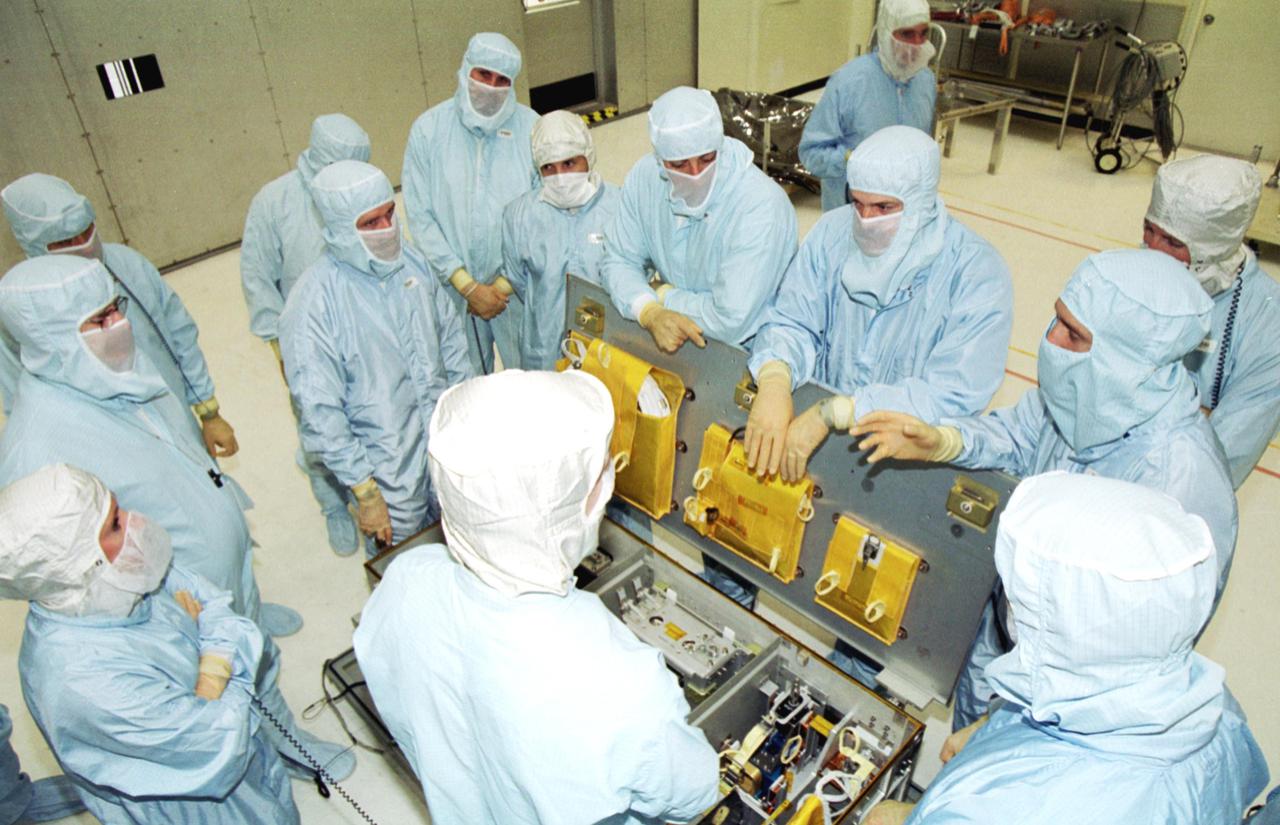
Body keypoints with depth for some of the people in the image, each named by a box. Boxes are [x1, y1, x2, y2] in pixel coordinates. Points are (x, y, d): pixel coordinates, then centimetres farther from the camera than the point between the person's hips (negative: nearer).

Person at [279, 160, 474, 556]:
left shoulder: (412, 261, -5)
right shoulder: (312, 306, -23)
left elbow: (451, 340, 8)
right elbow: (321, 415, -20)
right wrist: (364, 492, -17)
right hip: (388, 476, -5)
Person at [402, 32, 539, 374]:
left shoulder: (530, 128, -7)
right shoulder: (428, 129, -5)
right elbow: (420, 216, -6)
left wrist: (505, 284, -10)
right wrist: (468, 285, -11)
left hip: (518, 285, 0)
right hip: (453, 285, 1)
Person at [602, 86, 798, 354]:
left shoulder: (762, 206, -25)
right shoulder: (644, 176, -6)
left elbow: (731, 323, -28)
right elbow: (621, 261, 1)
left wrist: (665, 296, -13)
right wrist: (650, 312, -19)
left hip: (746, 353, -3)